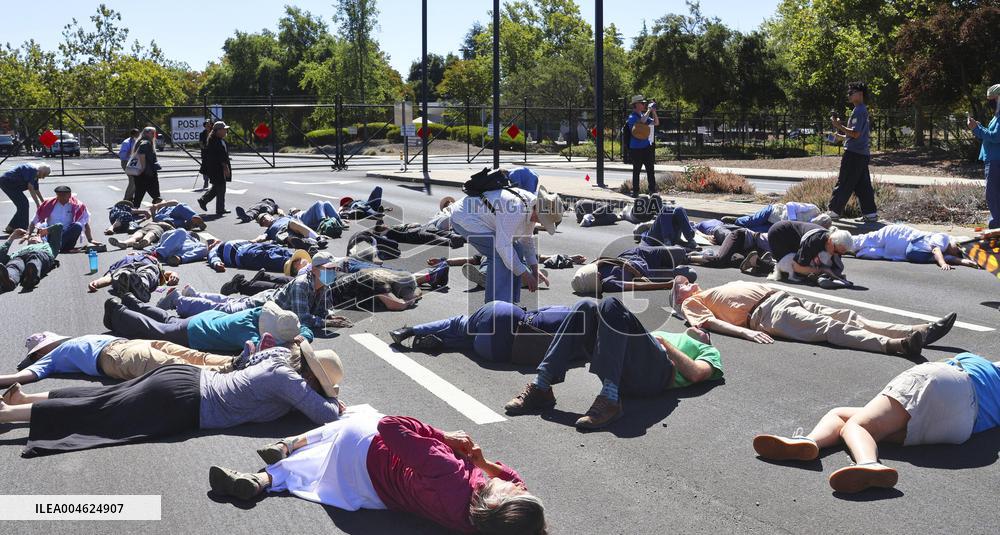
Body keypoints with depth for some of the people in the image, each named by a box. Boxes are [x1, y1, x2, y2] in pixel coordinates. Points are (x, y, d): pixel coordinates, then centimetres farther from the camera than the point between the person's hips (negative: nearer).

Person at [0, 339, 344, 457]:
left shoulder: (280, 364, 9)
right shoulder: (289, 381, -15)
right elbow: (326, 415, -21)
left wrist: (326, 399, 18)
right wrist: (334, 406, 1)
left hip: (185, 378, 8)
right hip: (181, 402, -8)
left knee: (99, 400, 16)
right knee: (95, 414, -2)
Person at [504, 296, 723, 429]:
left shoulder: (709, 352, 31)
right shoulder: (663, 331, 48)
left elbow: (696, 373, 6)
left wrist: (664, 342, 7)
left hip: (657, 373, -5)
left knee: (611, 305, -27)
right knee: (586, 307, -18)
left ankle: (609, 400, -42)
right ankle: (541, 387, -29)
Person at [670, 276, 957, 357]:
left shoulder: (724, 287, 37)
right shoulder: (692, 303, 13)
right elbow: (710, 321, -6)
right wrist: (747, 332, -22)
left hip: (783, 297, 8)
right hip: (766, 313, -8)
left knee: (847, 317, -10)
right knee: (832, 328, -27)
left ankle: (919, 331, -22)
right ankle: (896, 344, -45)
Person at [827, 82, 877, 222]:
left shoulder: (858, 111, -12)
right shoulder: (863, 110, 19)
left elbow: (856, 133, -20)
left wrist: (839, 126, -19)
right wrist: (843, 137, 24)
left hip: (854, 153, -10)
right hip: (863, 153, 10)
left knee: (843, 184, -4)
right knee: (863, 185, 9)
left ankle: (834, 211, 0)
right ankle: (870, 213, 9)